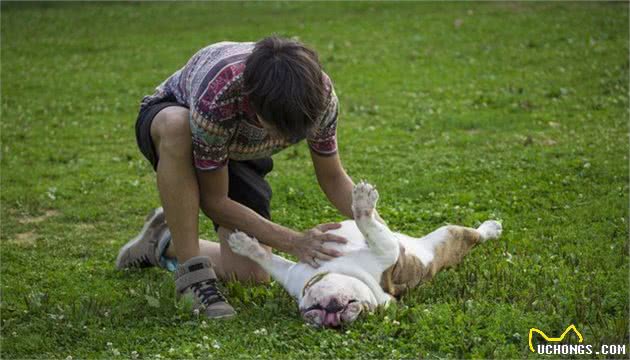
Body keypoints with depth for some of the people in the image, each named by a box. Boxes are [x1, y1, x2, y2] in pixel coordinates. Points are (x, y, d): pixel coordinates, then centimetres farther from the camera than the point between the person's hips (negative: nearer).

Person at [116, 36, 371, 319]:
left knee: (252, 275, -14)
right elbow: (214, 201, -31)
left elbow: (333, 178, -15)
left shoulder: (318, 93, -31)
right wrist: (292, 242, -39)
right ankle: (192, 271, -30)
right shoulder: (215, 101, -43)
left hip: (237, 152, 4)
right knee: (176, 124, -44)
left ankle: (165, 243, 16)